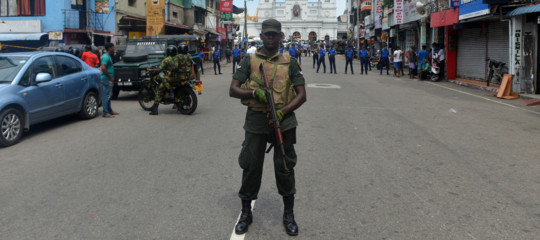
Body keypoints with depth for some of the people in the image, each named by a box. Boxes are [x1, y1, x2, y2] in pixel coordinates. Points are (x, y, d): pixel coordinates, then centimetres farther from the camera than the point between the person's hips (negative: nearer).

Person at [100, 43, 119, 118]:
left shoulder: (108, 56, 16)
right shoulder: (105, 57, -15)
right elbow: (103, 68, -24)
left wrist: (111, 78, 17)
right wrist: (110, 77, -19)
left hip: (109, 79, 10)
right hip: (106, 79, -10)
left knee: (108, 95, 16)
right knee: (106, 95, -7)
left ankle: (110, 111, 25)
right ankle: (105, 113, -5)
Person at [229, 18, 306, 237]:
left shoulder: (290, 62, 5)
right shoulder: (249, 61, 4)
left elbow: (301, 95, 1)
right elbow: (233, 90, -1)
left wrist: (283, 111, -15)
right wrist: (255, 92, -19)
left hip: (283, 121, 0)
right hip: (256, 121, 0)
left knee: (285, 167, 7)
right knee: (251, 166, 6)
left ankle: (289, 214, 23)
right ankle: (246, 212, 25)